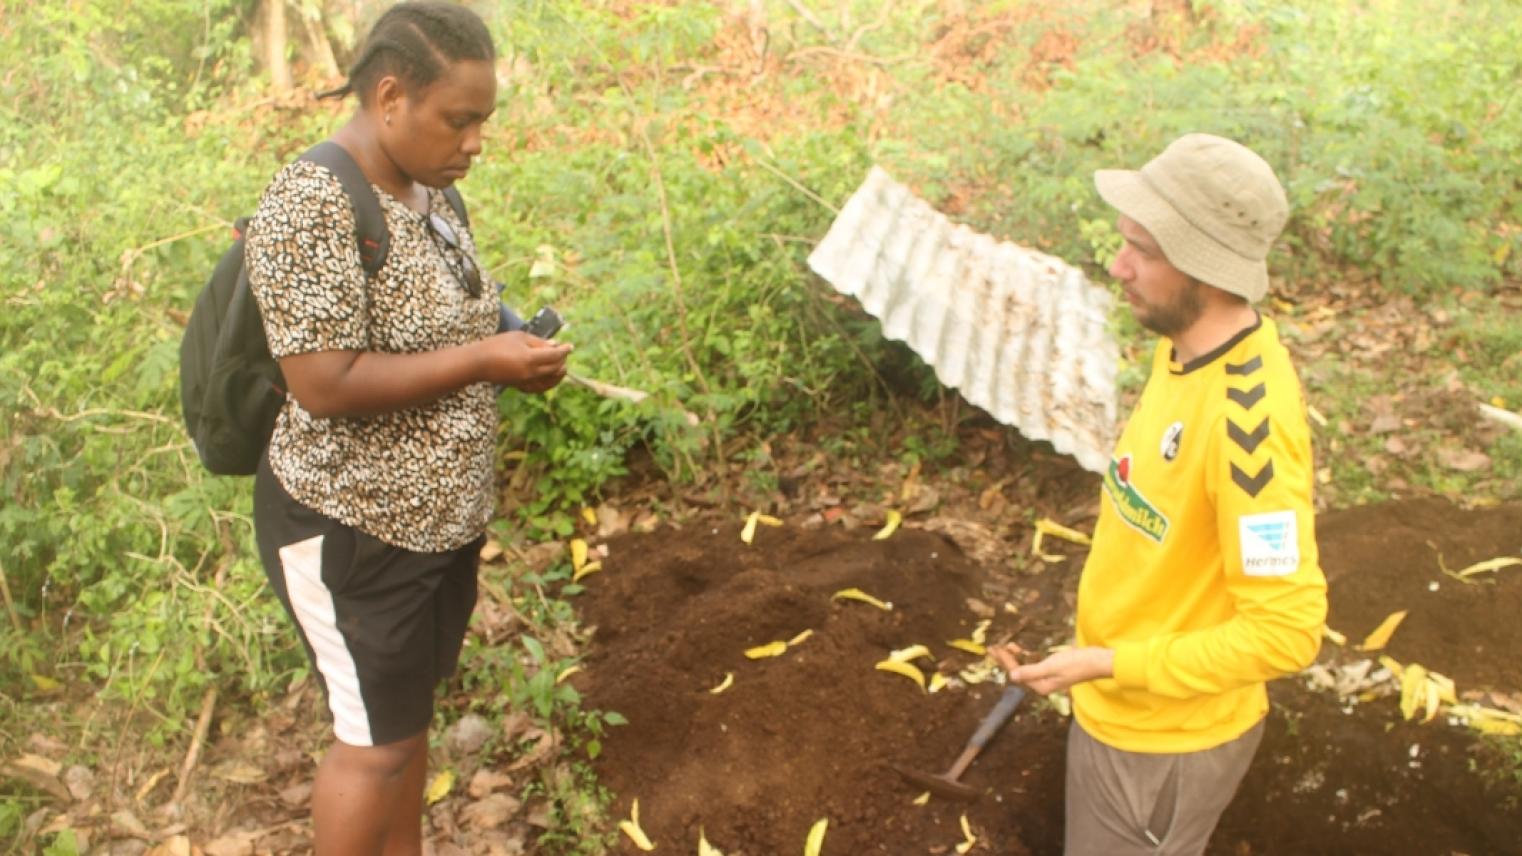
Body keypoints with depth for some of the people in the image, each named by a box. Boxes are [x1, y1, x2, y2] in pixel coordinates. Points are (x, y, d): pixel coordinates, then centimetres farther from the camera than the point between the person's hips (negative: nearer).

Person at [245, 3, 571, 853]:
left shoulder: (427, 191, 5)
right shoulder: (313, 204, -22)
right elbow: (325, 385, -27)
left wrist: (512, 355, -3)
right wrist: (483, 360, -23)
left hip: (440, 514, 8)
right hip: (353, 529, -8)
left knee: (411, 713, 21)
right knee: (375, 742, 7)